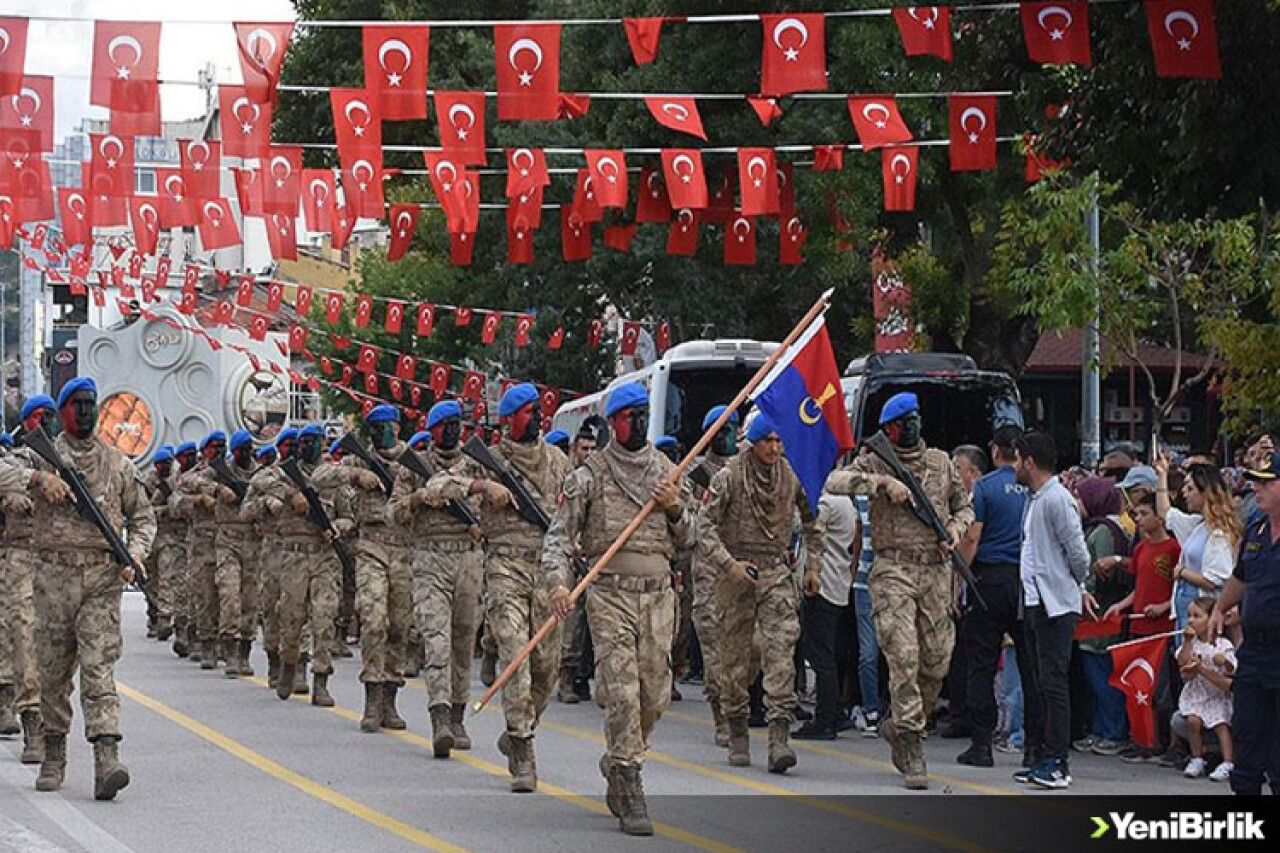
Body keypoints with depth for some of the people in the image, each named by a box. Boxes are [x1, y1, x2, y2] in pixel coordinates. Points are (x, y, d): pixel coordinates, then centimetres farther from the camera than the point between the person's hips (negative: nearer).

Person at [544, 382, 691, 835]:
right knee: (622, 692, -11)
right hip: (610, 594, -4)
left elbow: (687, 540, 18)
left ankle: (617, 762, 30)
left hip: (658, 594, 4)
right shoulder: (590, 476, 1)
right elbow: (560, 533, -1)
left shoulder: (667, 472, 13)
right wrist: (559, 581, -17)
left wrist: (675, 509, -3)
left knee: (655, 695, 4)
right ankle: (630, 794, -9)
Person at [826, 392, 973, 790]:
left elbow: (964, 506, 24)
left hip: (936, 569, 4)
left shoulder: (941, 462, 14)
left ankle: (900, 727, 28)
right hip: (893, 570, -4)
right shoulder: (875, 464, 2)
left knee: (937, 660, 4)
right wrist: (883, 482, -23)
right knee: (904, 657, -12)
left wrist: (956, 528, 2)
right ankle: (912, 754, -9)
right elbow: (835, 482, -14)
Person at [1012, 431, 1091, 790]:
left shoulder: (1057, 500, -14)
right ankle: (1048, 759, 14)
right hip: (1036, 602, 10)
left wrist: (1075, 585, 2)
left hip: (1056, 605, -10)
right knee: (1043, 683, 10)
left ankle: (1058, 763, -11)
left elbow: (1079, 555, -14)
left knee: (1053, 681, -10)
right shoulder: (1035, 499, 17)